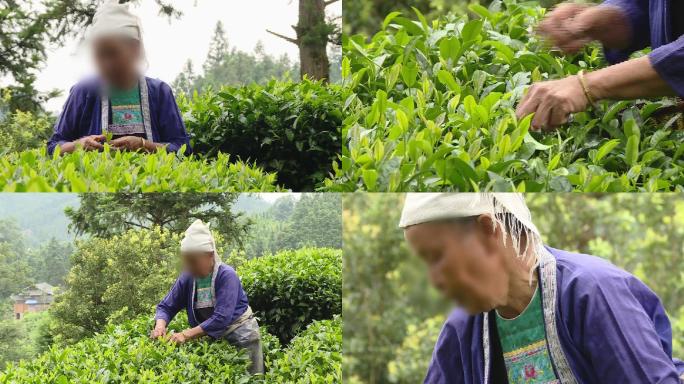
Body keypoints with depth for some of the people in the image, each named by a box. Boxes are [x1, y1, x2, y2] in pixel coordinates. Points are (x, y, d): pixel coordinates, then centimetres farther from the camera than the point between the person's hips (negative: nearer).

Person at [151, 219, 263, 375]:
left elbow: (221, 318, -30)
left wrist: (187, 335, -33)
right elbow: (166, 307, -1)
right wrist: (160, 325, -23)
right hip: (213, 340, 5)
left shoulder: (226, 275, -22)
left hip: (241, 336, -5)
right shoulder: (187, 278, -6)